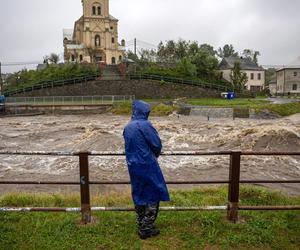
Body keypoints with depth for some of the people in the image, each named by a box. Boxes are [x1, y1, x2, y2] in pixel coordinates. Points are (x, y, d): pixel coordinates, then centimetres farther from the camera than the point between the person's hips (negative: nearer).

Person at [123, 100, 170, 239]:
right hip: (147, 165, -7)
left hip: (133, 166, 7)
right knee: (153, 195, 7)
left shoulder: (127, 127, 6)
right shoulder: (145, 125, -16)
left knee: (139, 195, 17)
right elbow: (157, 145, -13)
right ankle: (147, 229, 13)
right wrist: (155, 154, 7)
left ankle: (141, 226, 29)